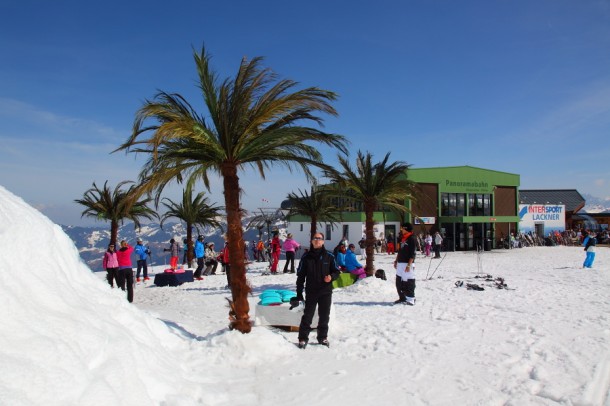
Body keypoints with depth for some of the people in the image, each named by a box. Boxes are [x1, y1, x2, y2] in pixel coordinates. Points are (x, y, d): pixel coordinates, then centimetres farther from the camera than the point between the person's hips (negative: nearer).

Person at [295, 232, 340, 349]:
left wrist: (331, 277, -16)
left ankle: (323, 337, 26)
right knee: (307, 316, 2)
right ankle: (303, 338, 13)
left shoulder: (329, 256, 1)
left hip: (326, 292, 1)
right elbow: (300, 276, 2)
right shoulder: (306, 257, -1)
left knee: (324, 316, 11)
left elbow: (336, 271, 8)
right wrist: (299, 293, 0)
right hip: (311, 292, -1)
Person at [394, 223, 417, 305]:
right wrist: (396, 260, 20)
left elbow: (412, 254, -16)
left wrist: (409, 265, -21)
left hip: (407, 264, -9)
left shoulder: (412, 239, -11)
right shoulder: (403, 238, 16)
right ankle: (402, 298, 21)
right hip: (400, 263, 9)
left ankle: (411, 299, 4)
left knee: (408, 282, -4)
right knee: (399, 282, 11)